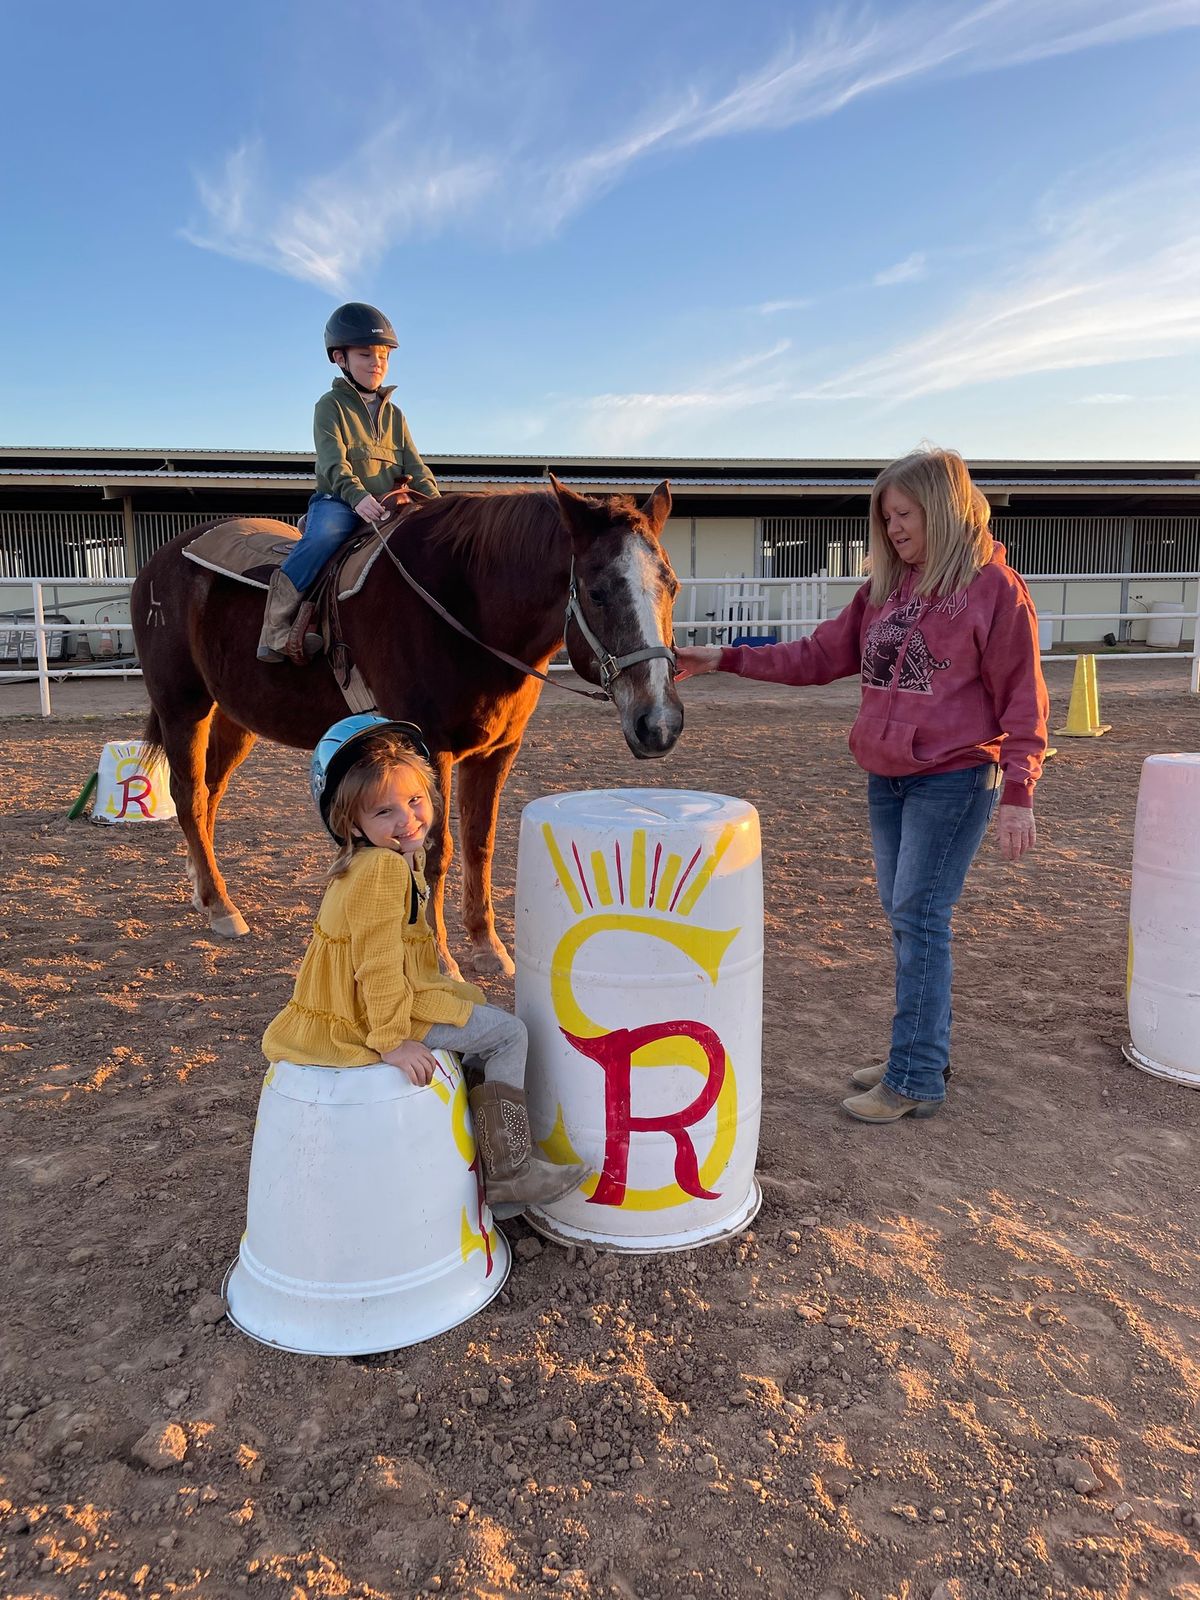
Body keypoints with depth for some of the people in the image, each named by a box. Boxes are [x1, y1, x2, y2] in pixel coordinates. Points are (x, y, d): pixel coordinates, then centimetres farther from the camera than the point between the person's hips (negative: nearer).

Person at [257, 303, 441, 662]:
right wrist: (358, 496, -30)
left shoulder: (393, 414, 22)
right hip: (338, 501, -6)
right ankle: (276, 624, -34)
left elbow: (415, 468, 15)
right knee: (324, 536, -37)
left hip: (389, 506, 6)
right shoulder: (331, 405, 5)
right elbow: (334, 462, -11)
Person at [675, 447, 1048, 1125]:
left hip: (954, 781, -7)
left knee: (920, 918, -5)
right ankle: (922, 1054, 28)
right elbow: (820, 656, 9)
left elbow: (1022, 698, -9)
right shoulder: (886, 587, 10)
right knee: (905, 917, 13)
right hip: (885, 779, 7)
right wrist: (725, 659, 3)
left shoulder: (995, 586, -8)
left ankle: (916, 1080, 6)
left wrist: (1018, 793, -15)